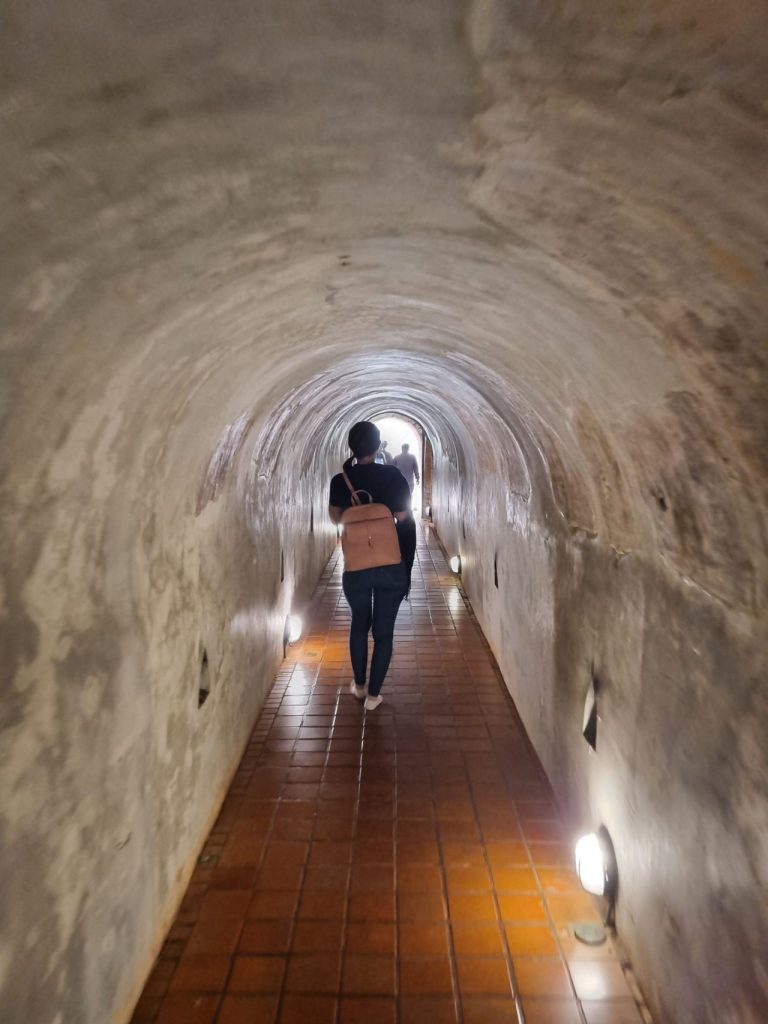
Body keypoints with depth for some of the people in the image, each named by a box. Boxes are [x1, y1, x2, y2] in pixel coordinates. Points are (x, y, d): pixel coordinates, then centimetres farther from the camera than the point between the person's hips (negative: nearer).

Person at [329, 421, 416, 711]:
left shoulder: (340, 480, -4)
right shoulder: (392, 476, -9)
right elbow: (403, 519, -6)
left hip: (356, 567, 1)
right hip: (392, 566, -1)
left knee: (359, 624, 22)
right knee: (384, 630, 10)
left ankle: (359, 685, 34)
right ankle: (373, 695, 18)